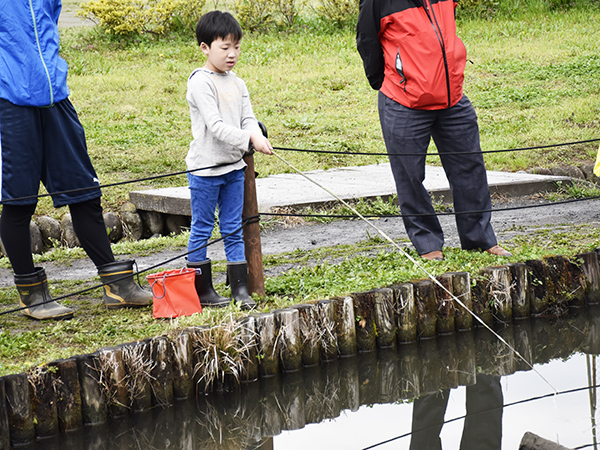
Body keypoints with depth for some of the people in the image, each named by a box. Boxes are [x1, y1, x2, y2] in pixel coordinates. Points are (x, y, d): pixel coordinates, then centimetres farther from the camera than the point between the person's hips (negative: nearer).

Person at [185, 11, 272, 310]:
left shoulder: (237, 84, 12)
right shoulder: (201, 82, -12)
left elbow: (248, 118, 8)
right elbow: (216, 125, -20)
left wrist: (258, 136, -14)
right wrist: (249, 139, -27)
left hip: (233, 167, 7)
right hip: (205, 167, -7)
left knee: (233, 229, 9)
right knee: (202, 229, 3)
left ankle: (240, 289, 11)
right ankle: (202, 291, 9)